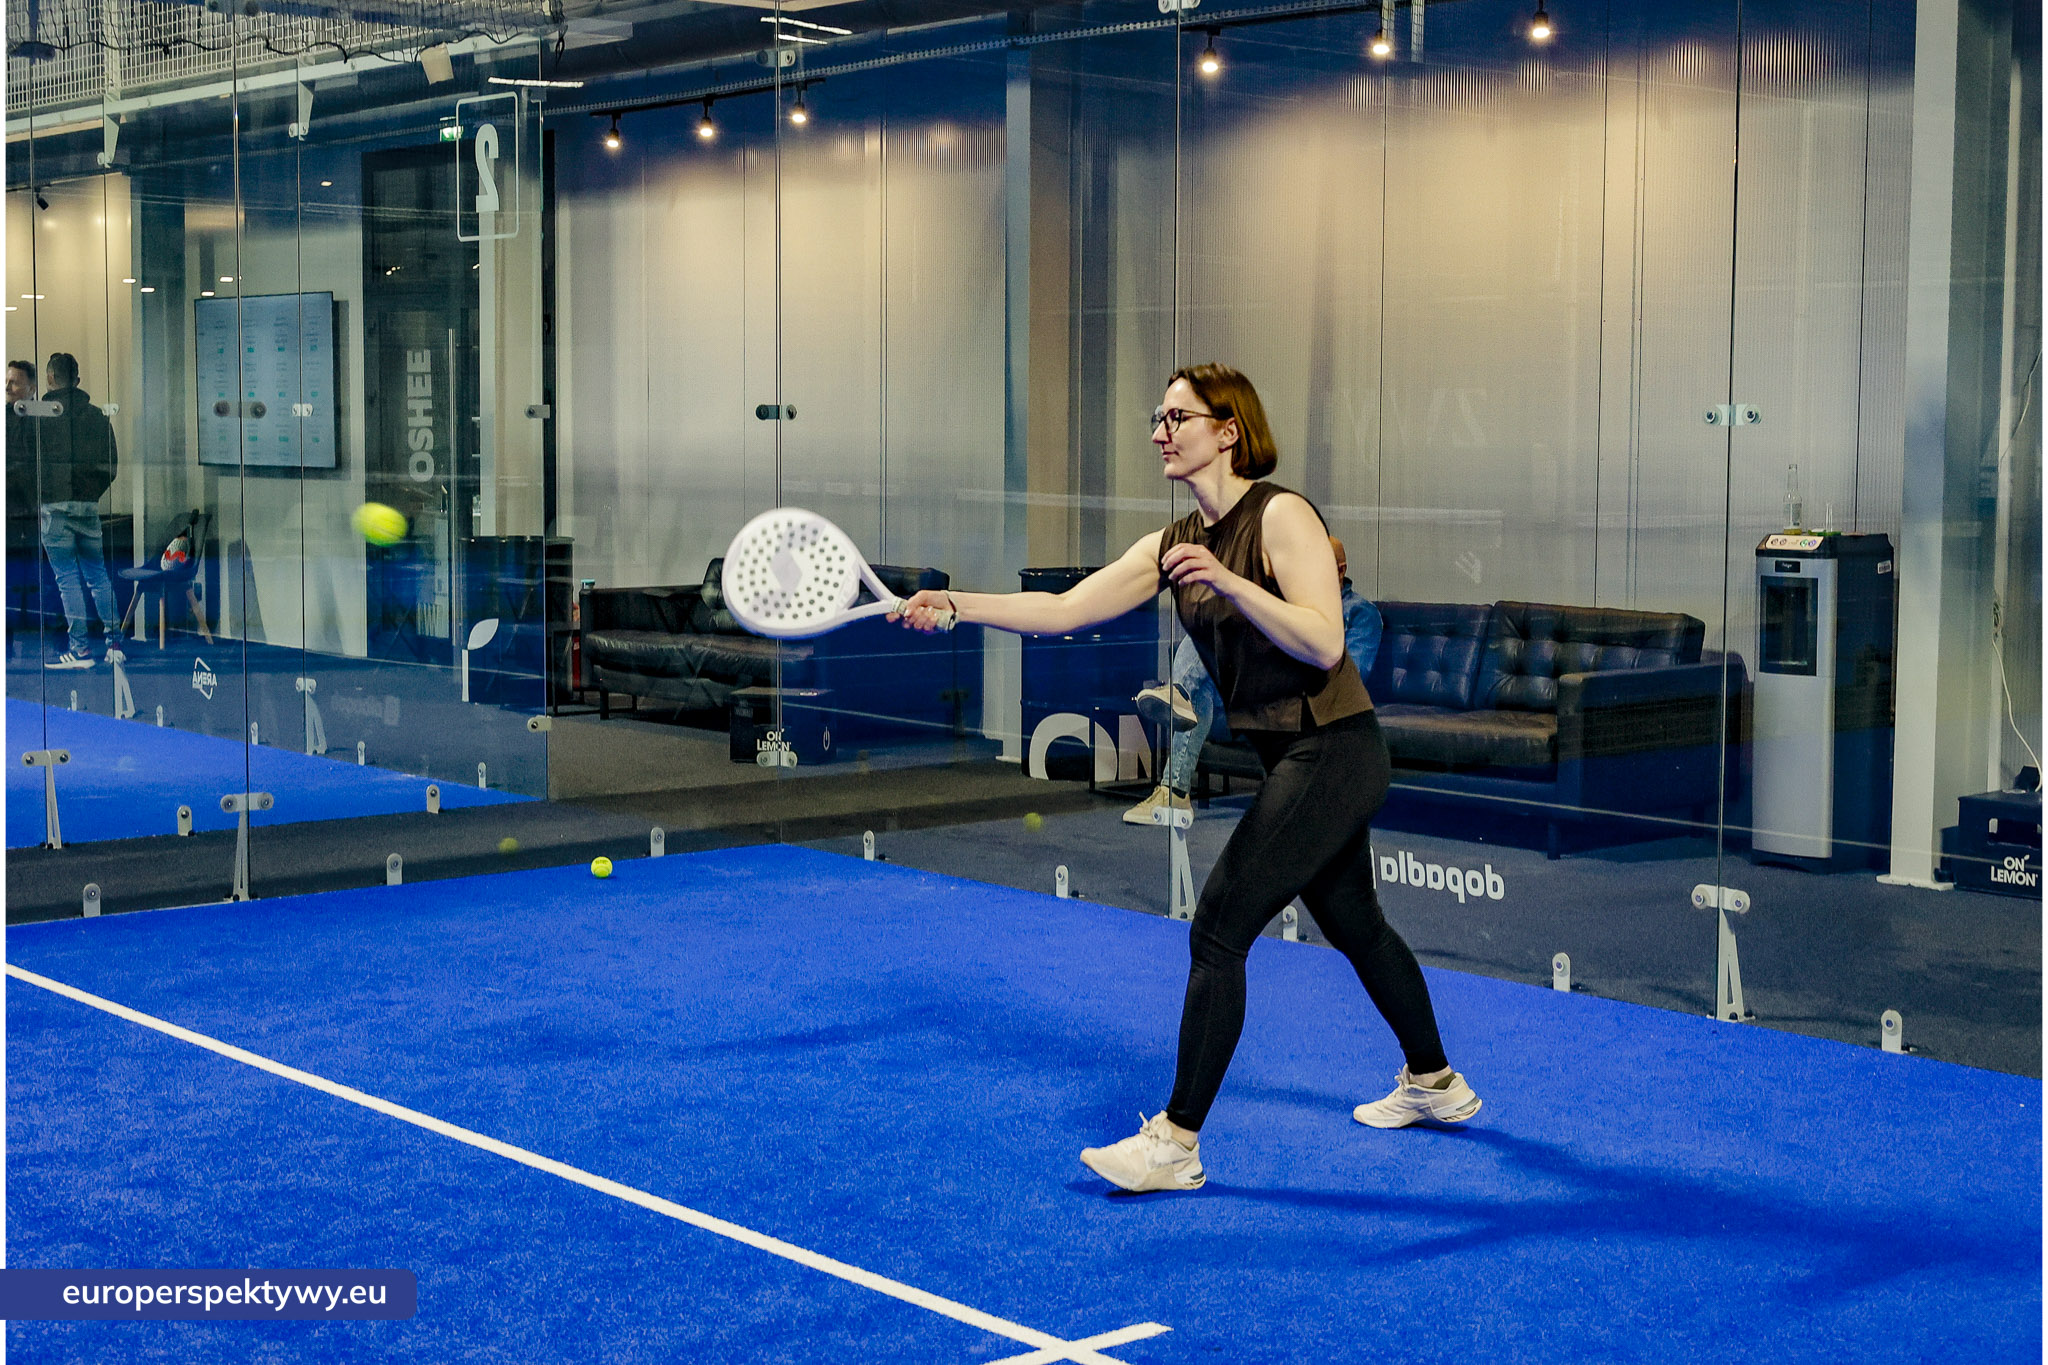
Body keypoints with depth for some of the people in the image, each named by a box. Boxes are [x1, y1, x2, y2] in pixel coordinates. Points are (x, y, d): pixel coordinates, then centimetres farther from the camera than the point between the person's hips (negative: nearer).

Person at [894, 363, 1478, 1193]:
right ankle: (1435, 1084, 42)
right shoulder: (1174, 546, 7)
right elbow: (1064, 609, 2)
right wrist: (957, 604, -9)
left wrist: (1228, 582, -32)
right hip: (1291, 759, 9)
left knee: (1216, 933, -11)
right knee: (1354, 925, 23)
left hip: (1331, 754, -9)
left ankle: (1177, 1143, -5)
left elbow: (1324, 643, -23)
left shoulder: (1281, 516, -16)